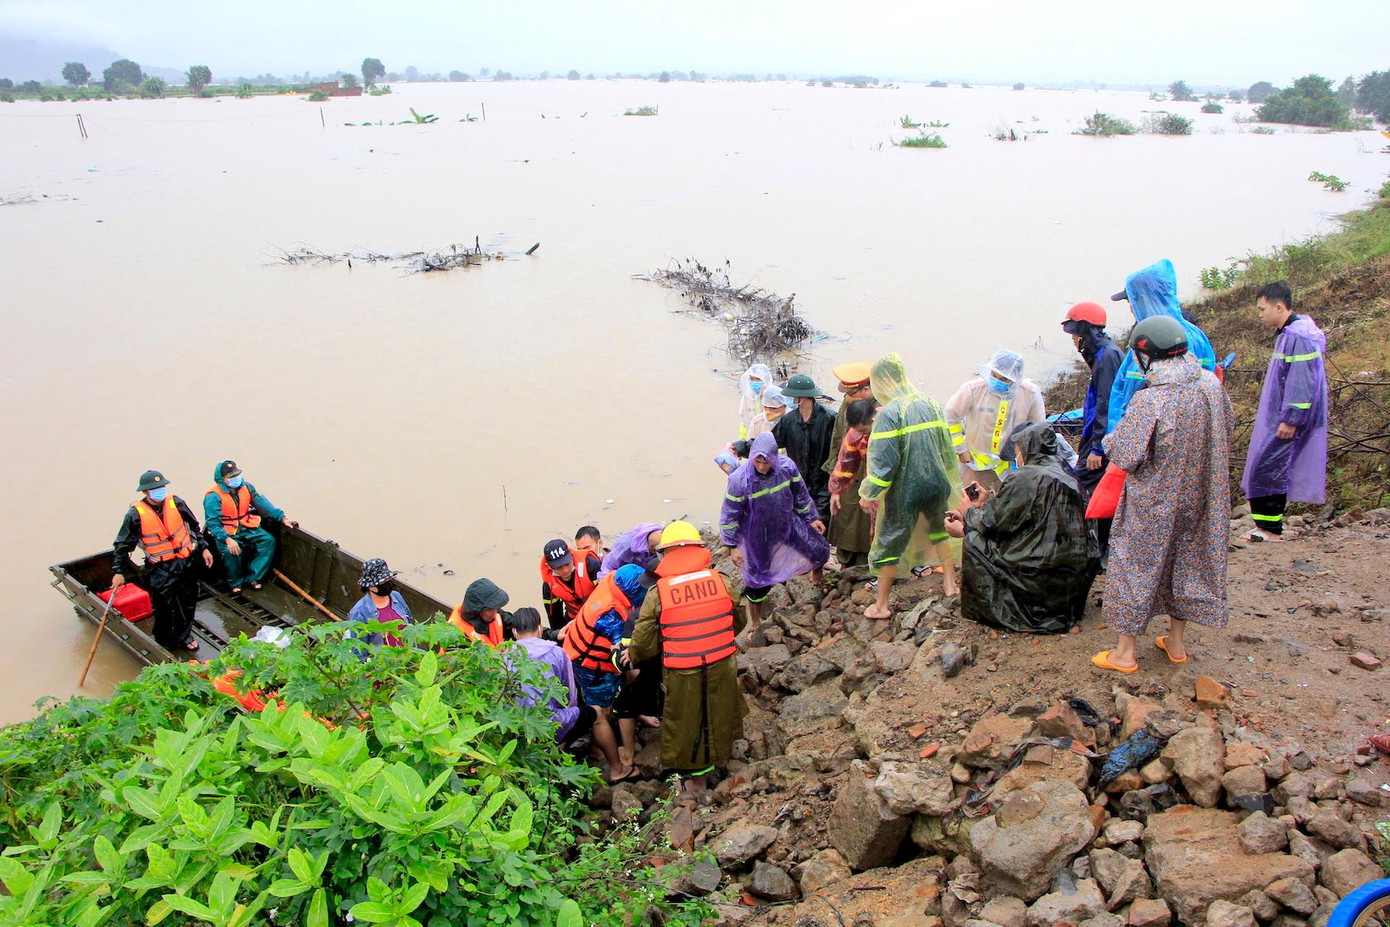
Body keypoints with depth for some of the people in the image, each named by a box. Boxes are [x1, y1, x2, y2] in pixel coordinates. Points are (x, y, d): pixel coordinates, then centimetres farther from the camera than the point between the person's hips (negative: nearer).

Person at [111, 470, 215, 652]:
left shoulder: (176, 502, -3)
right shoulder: (136, 514, -10)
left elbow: (194, 526, 10)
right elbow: (123, 545, -2)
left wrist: (203, 548, 8)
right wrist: (118, 572, -3)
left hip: (187, 562, 4)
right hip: (160, 569, -3)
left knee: (188, 603, 14)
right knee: (164, 606, -1)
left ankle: (183, 636, 34)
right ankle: (164, 641, 21)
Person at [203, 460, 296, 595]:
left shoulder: (246, 487, 2)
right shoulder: (213, 496, -15)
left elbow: (262, 503, -1)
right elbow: (213, 523, -21)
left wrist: (282, 518, -11)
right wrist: (227, 539, -36)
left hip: (246, 527, 6)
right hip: (225, 532, -6)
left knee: (269, 540, -15)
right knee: (231, 552, -33)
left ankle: (253, 577, -9)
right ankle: (235, 582, -6)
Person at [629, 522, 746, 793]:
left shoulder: (657, 593, -13)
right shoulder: (721, 580, -7)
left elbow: (643, 644, -8)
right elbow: (738, 623, 8)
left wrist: (631, 654, 14)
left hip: (682, 676, -2)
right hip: (722, 669, 2)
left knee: (687, 724, 18)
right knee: (719, 716, 26)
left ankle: (696, 779, 34)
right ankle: (721, 755, 48)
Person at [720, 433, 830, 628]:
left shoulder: (787, 467, -20)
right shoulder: (739, 479, -29)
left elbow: (801, 495, -1)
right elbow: (729, 515, -18)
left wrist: (811, 518, 9)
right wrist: (732, 546, -15)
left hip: (788, 524, 3)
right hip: (757, 536, -3)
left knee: (820, 551, 8)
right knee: (758, 578, 8)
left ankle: (816, 572, 47)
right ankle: (755, 622, 33)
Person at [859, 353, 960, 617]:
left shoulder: (889, 413, -19)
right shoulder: (931, 405, 1)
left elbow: (883, 460, -21)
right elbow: (947, 447, 10)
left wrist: (868, 493, -11)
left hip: (904, 491, -6)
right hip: (936, 485, 6)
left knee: (890, 543, 8)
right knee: (939, 531, 29)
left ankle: (881, 605, 17)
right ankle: (950, 583, 39)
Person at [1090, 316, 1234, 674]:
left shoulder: (1149, 400, -27)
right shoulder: (1211, 385, -8)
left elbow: (1124, 456, -22)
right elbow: (1227, 427, 9)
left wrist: (1110, 439, -2)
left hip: (1153, 504, -6)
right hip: (1199, 497, 6)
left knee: (1136, 567, 8)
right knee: (1187, 563, 20)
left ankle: (1124, 653, 17)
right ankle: (1177, 643, 34)